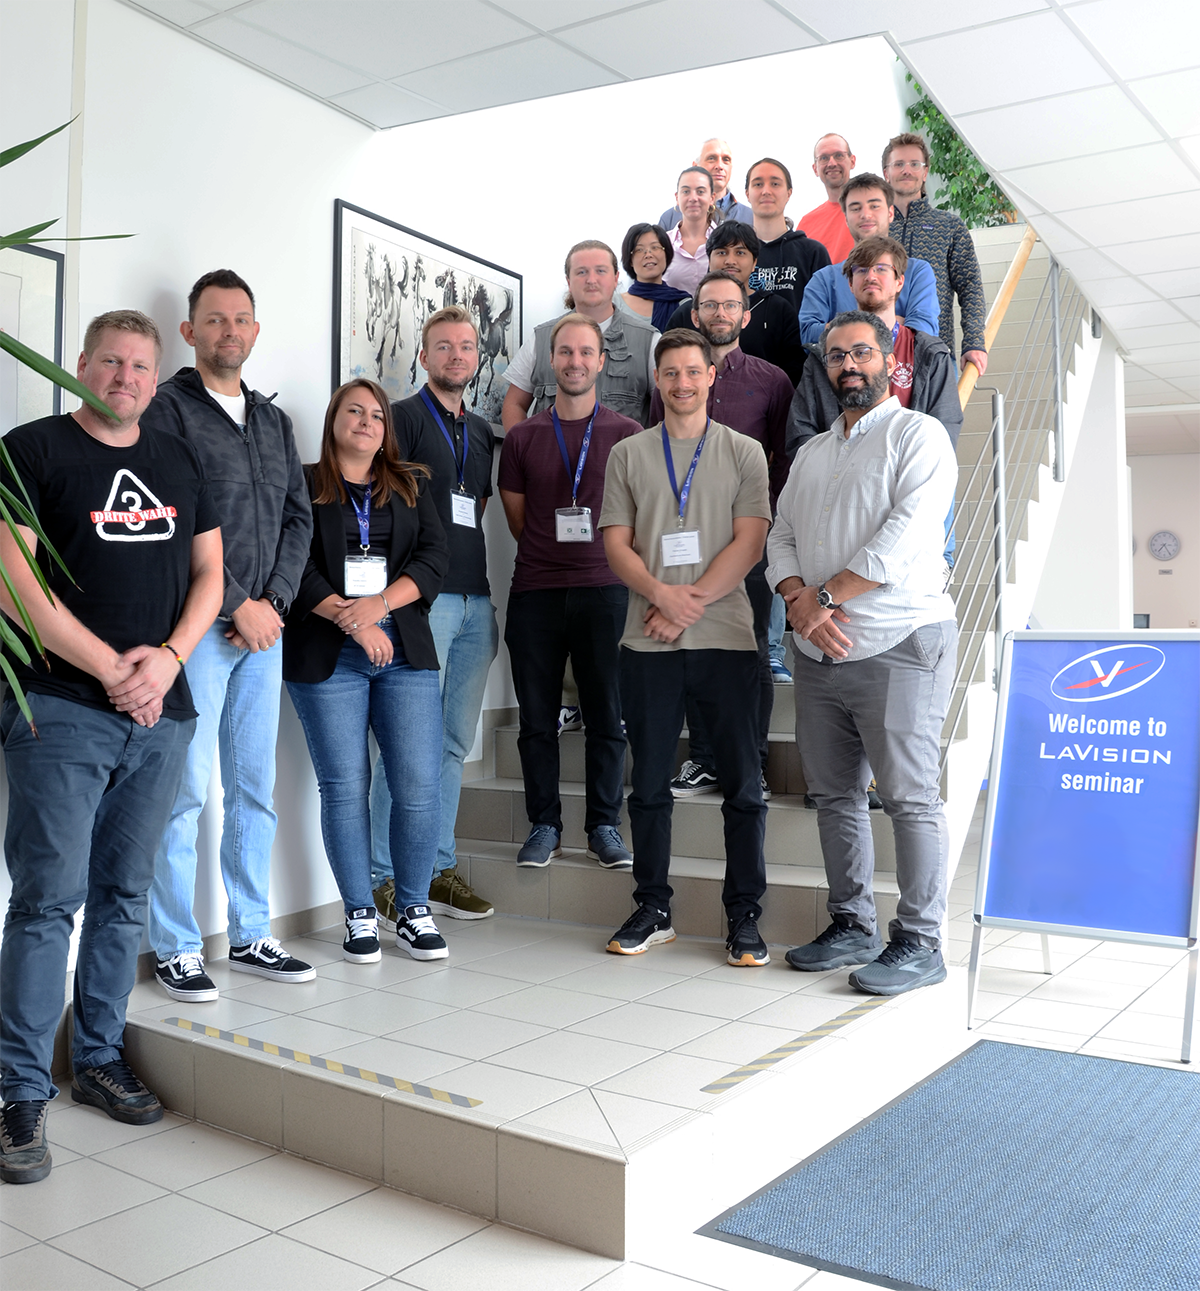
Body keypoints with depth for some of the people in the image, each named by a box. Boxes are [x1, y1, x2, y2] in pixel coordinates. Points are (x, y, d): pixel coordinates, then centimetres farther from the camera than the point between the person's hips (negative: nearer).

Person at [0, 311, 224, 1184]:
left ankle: (101, 1058, 26)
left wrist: (166, 660, -4)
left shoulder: (180, 463, 16)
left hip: (162, 714, 5)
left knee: (124, 897, 12)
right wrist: (111, 668, -12)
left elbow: (209, 573, 14)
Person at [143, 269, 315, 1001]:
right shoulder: (169, 409, -2)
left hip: (263, 624, 6)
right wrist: (236, 606, -12)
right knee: (186, 790, -5)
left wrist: (274, 599, -1)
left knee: (257, 788, 10)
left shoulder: (275, 420, 18)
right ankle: (177, 950, 7)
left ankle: (252, 936, 20)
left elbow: (299, 517, 14)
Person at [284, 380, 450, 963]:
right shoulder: (302, 487, 8)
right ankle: (360, 915, 12)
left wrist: (378, 604, -10)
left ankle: (413, 910, 11)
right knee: (345, 787, -1)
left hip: (405, 652, 2)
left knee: (420, 784, -4)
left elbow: (434, 558, 5)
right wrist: (352, 620, -13)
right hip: (326, 657, -2)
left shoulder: (413, 487, 17)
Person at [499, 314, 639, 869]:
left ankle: (604, 826, 15)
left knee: (606, 717, 3)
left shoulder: (626, 434, 5)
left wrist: (596, 555, 7)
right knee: (537, 719, 5)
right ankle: (544, 826, 17)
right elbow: (518, 520, 14)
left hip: (603, 589, -1)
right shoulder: (522, 438, 10)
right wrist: (552, 555, 11)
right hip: (535, 593, 1)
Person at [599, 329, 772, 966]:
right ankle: (652, 908, 21)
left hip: (726, 638, -1)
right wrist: (662, 594, -13)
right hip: (648, 643, 2)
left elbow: (748, 544, -2)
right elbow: (616, 544, 5)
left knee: (742, 784, 1)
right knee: (649, 783, 8)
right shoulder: (628, 455, 12)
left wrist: (690, 602, -11)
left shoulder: (744, 453, 8)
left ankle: (744, 915, 12)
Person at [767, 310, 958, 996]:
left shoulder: (919, 435, 0)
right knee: (835, 793, 10)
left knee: (910, 796, -5)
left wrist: (824, 597, -13)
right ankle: (853, 925, 21)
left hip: (898, 645, -6)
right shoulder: (810, 454, 21)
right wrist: (800, 603, -7)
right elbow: (781, 538, 13)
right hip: (819, 652, 7)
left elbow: (905, 535, -13)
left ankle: (920, 942, 4)